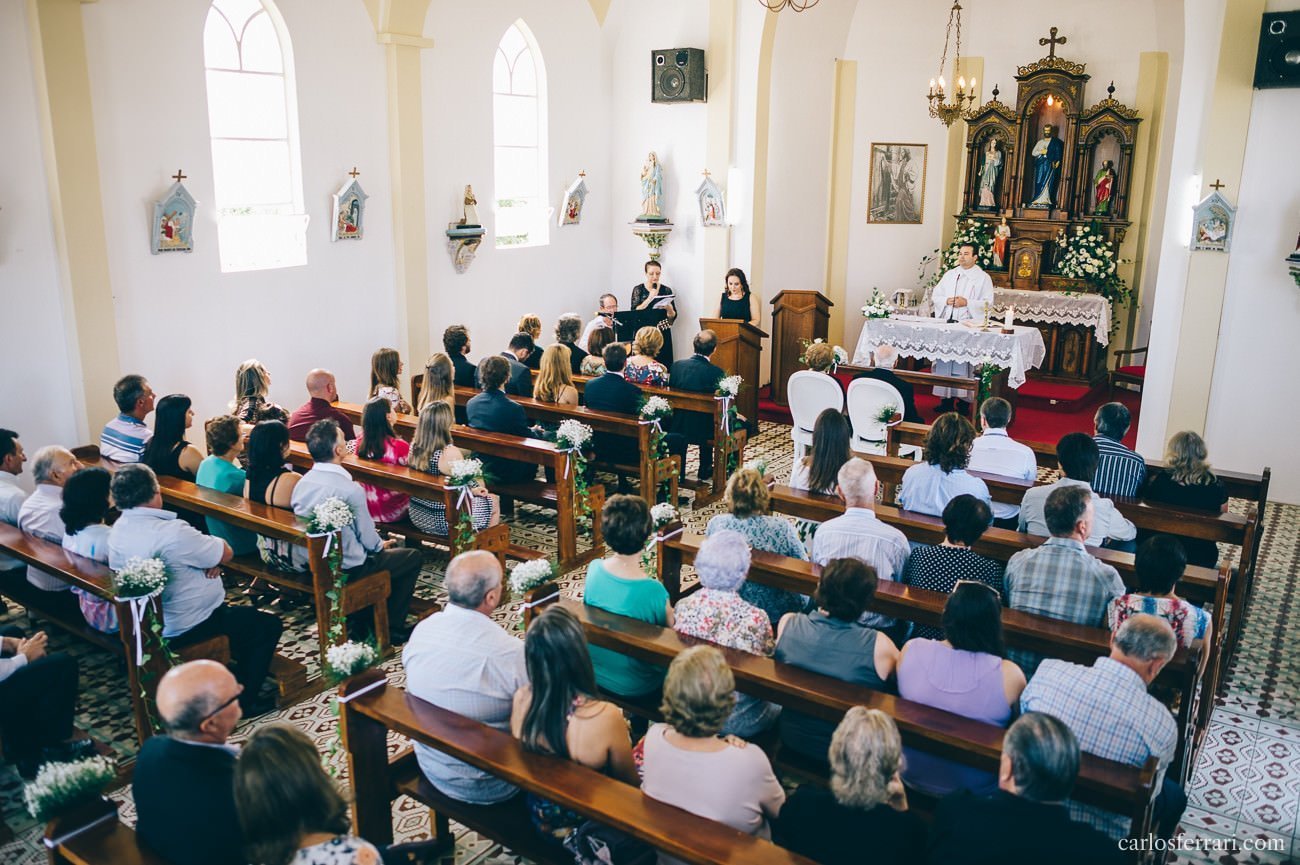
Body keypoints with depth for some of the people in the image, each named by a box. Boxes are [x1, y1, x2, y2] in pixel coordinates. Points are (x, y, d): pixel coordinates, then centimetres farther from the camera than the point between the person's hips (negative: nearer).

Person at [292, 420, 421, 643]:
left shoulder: (302, 483, -2)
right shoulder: (350, 489, -25)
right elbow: (367, 536, -16)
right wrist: (382, 544, 9)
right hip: (346, 569, -8)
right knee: (413, 557, 10)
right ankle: (392, 627, 15)